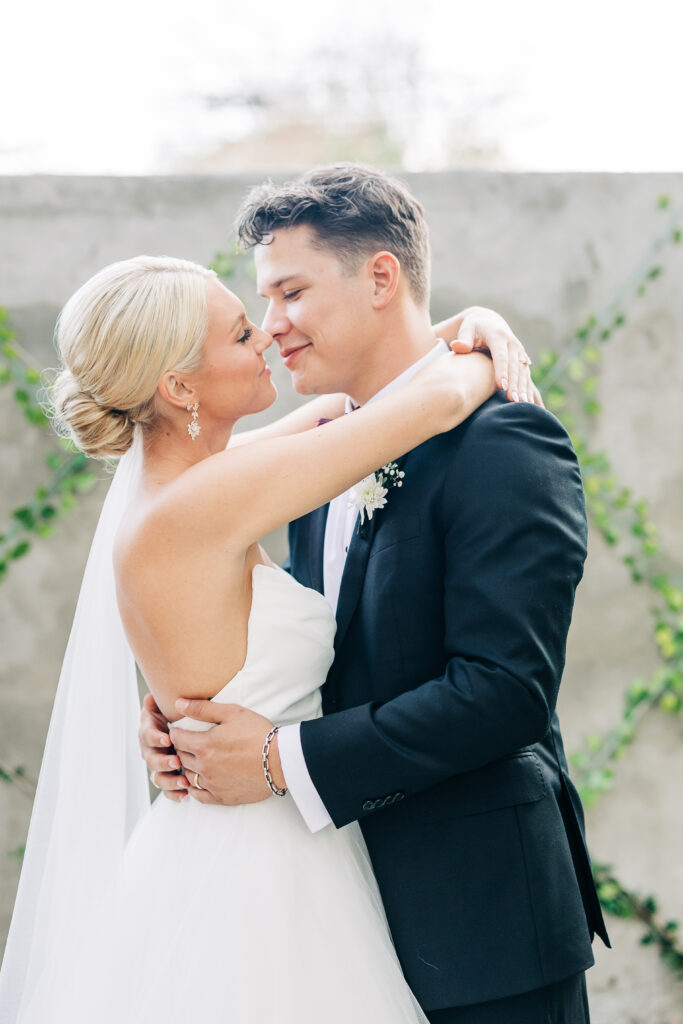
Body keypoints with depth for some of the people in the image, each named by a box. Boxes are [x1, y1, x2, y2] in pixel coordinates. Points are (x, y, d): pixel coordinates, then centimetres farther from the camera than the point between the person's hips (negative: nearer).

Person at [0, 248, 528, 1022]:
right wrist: (486, 364, 1)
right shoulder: (196, 508, -24)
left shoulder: (160, 479, 2)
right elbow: (440, 399, -21)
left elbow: (333, 412, 19)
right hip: (251, 874, -9)